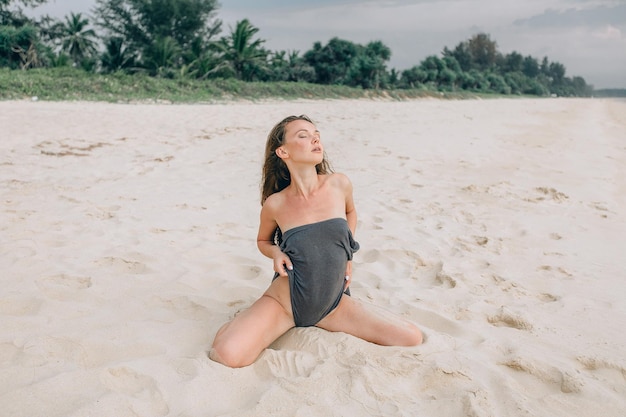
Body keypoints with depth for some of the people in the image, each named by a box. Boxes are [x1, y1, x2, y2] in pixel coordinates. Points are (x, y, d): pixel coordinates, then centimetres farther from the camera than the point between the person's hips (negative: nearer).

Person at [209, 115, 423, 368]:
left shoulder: (339, 185, -7)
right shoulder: (275, 204, -10)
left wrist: (346, 256, 8)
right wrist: (276, 253, -10)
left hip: (333, 305, 4)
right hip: (285, 301, -3)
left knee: (412, 339, -3)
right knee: (229, 354, -29)